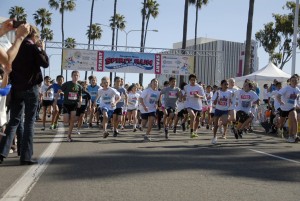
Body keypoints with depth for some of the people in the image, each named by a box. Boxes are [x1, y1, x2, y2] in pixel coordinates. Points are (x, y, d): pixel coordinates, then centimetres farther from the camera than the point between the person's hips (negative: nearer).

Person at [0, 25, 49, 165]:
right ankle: (25, 156, -1)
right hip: (30, 88, -5)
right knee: (29, 122, 0)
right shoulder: (34, 48, -9)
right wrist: (42, 49, 5)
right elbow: (45, 64, -5)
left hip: (16, 88, 5)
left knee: (13, 120, 11)